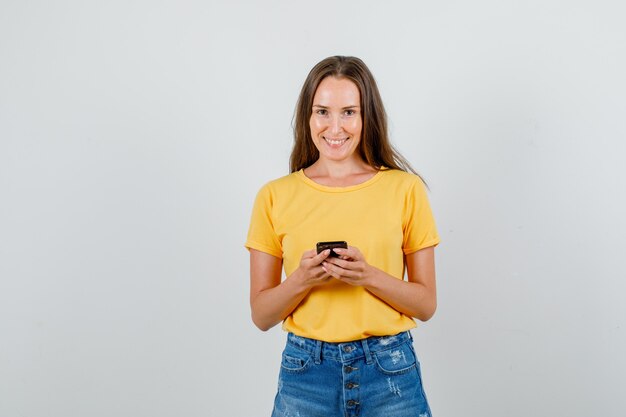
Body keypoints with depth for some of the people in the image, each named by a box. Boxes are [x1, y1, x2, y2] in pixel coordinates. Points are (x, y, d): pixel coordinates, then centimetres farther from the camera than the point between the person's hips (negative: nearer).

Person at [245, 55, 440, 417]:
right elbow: (261, 315, 2)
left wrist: (369, 276, -16)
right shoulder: (275, 196, 0)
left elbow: (426, 304, 0)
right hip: (305, 373, 1)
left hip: (390, 372, 0)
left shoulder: (405, 188, -3)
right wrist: (301, 280, -16)